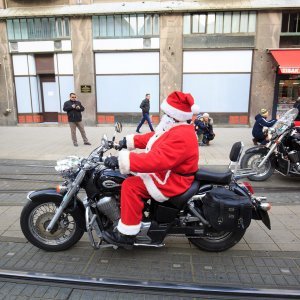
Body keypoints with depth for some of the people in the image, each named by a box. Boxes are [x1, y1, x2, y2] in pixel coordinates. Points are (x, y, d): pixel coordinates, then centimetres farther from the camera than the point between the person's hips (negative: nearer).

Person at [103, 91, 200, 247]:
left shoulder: (181, 137, -28)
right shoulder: (176, 129, 8)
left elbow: (156, 160, -38)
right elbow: (152, 137, 17)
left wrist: (122, 160, -38)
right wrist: (129, 141, 8)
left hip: (172, 181, -11)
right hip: (166, 172, 11)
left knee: (131, 186, -22)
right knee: (133, 178, 18)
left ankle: (127, 234, -9)